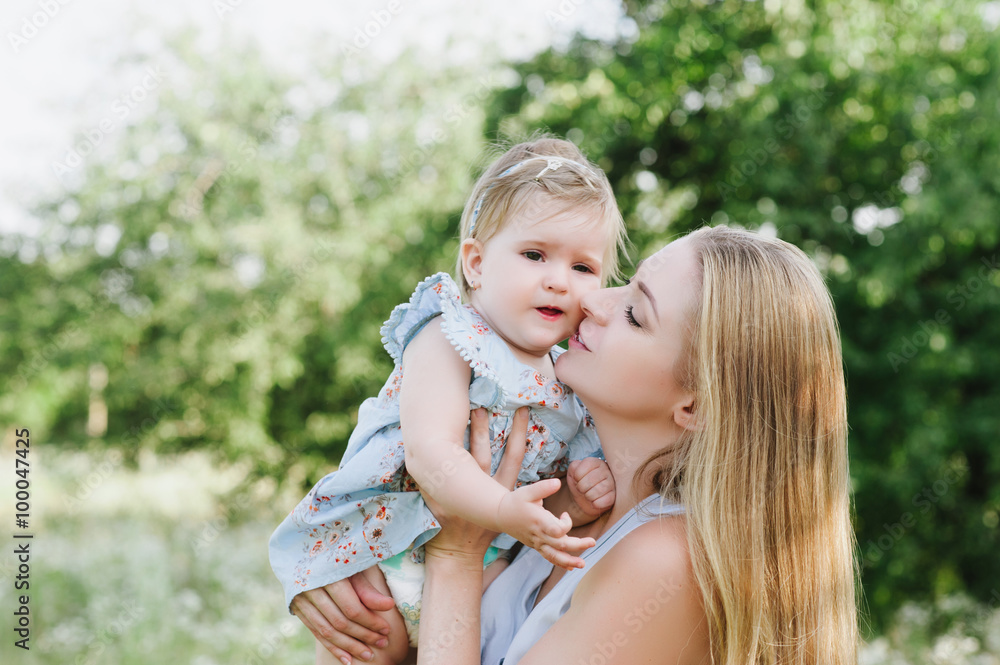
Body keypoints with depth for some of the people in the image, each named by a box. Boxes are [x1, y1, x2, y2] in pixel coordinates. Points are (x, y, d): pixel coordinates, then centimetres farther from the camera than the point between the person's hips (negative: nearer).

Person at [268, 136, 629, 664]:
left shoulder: (569, 378, 4)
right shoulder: (448, 342, -16)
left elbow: (546, 509, 9)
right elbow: (430, 452, -30)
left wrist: (576, 503, -12)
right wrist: (504, 510, -41)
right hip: (384, 553, -6)